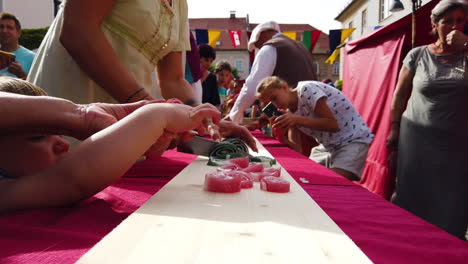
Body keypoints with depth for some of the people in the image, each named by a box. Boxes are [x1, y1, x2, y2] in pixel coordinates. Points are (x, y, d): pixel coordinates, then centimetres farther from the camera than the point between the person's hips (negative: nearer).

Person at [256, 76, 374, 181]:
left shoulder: (307, 89, -18)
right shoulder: (290, 111, 3)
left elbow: (333, 125, -24)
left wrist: (297, 119, -30)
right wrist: (279, 127, -14)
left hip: (353, 139, -8)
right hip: (328, 146, 8)